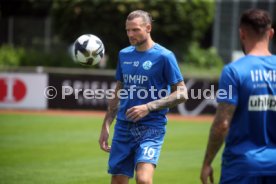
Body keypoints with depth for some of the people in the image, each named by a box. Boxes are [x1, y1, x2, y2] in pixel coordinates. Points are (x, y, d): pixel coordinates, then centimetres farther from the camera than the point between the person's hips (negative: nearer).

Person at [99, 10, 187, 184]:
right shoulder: (124, 55, 10)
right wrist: (106, 126, 15)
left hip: (151, 127, -5)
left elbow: (181, 93, -7)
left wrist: (149, 107, -17)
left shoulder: (164, 56, -7)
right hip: (123, 127, 6)